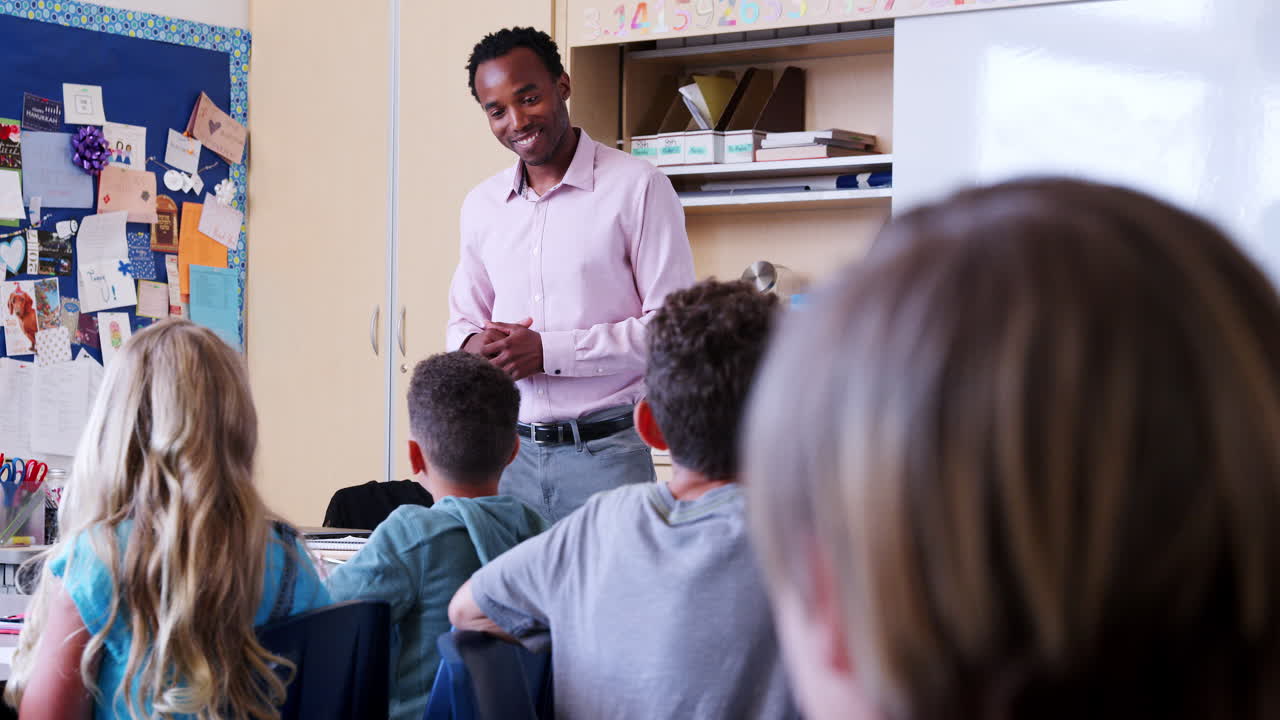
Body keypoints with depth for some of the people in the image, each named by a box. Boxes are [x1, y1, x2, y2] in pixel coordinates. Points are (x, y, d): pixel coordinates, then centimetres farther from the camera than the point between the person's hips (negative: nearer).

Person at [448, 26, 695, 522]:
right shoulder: (481, 205, 12)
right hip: (509, 452, 5)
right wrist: (475, 347, -4)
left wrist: (550, 350, -16)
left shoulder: (635, 187, -5)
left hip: (604, 450, -4)